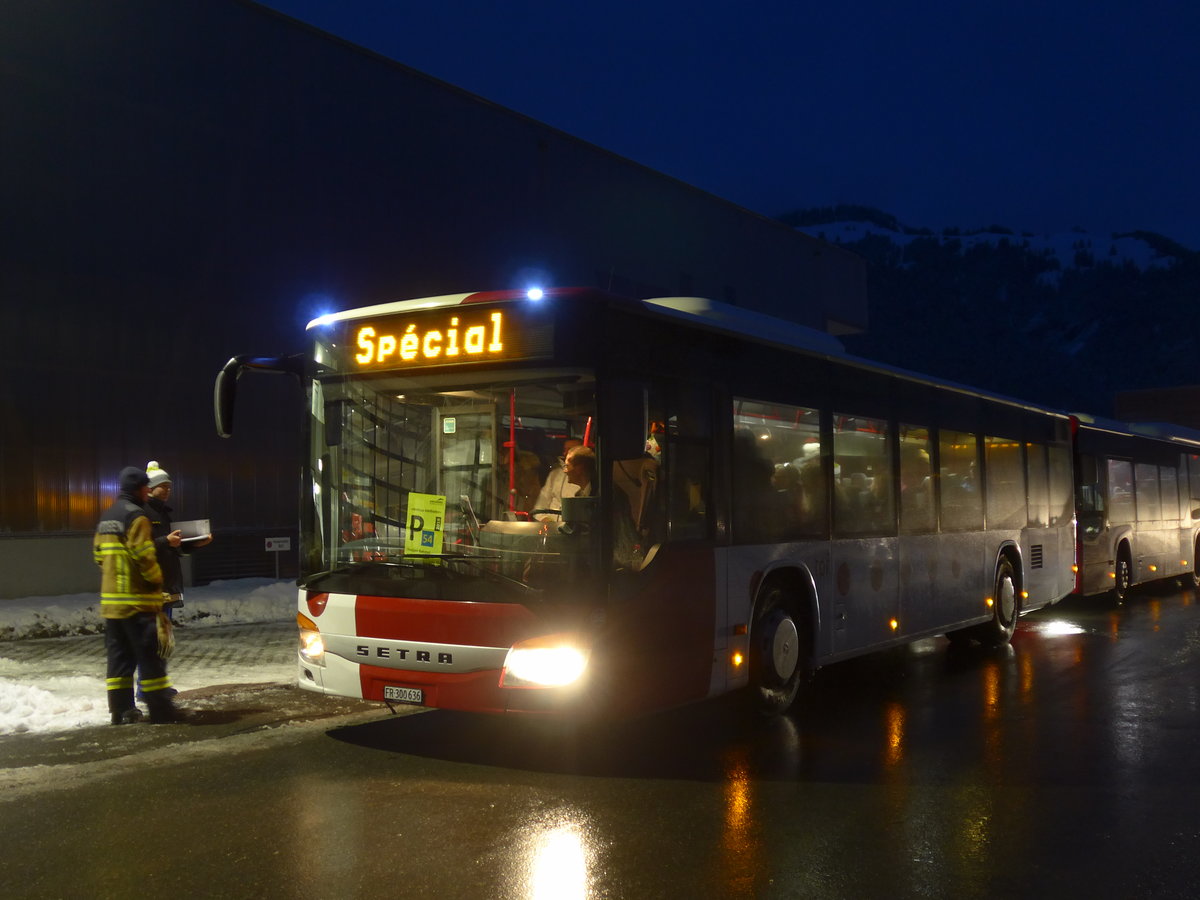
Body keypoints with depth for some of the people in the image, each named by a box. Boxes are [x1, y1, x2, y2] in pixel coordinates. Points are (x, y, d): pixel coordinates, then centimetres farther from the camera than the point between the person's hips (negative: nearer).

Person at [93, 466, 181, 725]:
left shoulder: (106, 517, 16)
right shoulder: (136, 516, -13)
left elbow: (98, 553, 18)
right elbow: (144, 555, -19)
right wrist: (156, 580, -5)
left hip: (111, 599, 9)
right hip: (137, 600, -9)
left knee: (119, 656, 11)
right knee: (150, 655, -3)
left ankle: (121, 709, 12)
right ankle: (160, 709, 0)